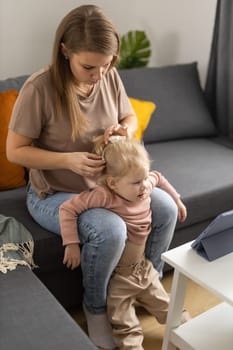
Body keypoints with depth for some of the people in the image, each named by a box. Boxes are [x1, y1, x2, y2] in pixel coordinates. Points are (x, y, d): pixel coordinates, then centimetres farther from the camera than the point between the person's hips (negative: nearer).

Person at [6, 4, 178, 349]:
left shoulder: (109, 77, -7)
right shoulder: (39, 88, -24)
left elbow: (130, 118, 10)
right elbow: (15, 151, -17)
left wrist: (125, 130, -15)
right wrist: (69, 160, -30)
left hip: (104, 184, 6)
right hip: (54, 193, -6)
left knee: (166, 208, -6)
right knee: (110, 230, -31)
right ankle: (96, 308, 1)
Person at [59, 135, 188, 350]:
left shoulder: (146, 186, -8)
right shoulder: (104, 196, -28)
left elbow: (158, 177, 17)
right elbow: (67, 209, -24)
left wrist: (177, 200, 22)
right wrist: (72, 244, -24)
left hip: (144, 267, 6)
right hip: (118, 275, -5)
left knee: (171, 312, 16)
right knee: (126, 329, -2)